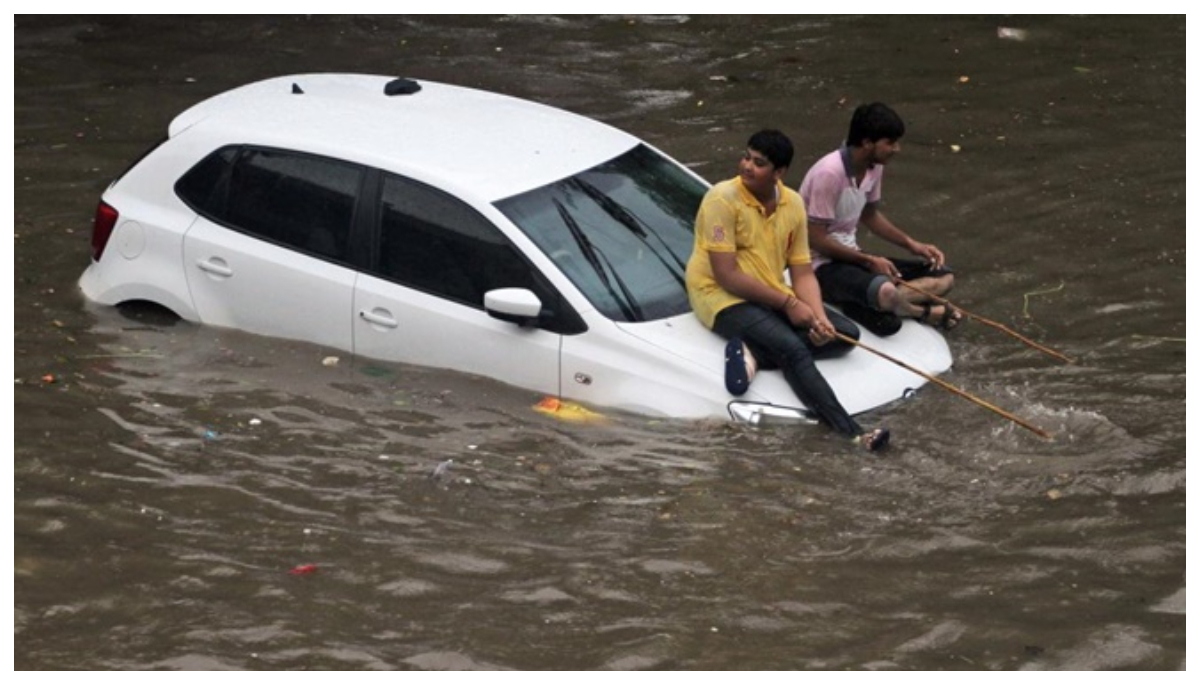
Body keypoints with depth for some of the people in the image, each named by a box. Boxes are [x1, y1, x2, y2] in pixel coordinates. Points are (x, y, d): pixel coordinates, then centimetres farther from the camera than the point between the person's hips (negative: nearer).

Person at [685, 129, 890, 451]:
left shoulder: (792, 203, 4)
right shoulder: (723, 199, -16)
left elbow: (803, 272, 5)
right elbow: (726, 276, -20)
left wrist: (818, 317, -14)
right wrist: (788, 304, -18)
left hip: (772, 297, 8)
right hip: (723, 297, -8)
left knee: (846, 333, -4)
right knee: (793, 348, -30)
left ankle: (751, 351, -21)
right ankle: (853, 434, -42)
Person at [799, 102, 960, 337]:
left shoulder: (874, 167, 2)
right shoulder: (829, 173, -24)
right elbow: (816, 240, -21)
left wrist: (912, 244, 8)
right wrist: (869, 260, -19)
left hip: (850, 256, 9)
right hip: (821, 264, -9)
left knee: (943, 277, 2)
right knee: (885, 293, -38)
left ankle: (860, 303, -11)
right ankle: (923, 310, -7)